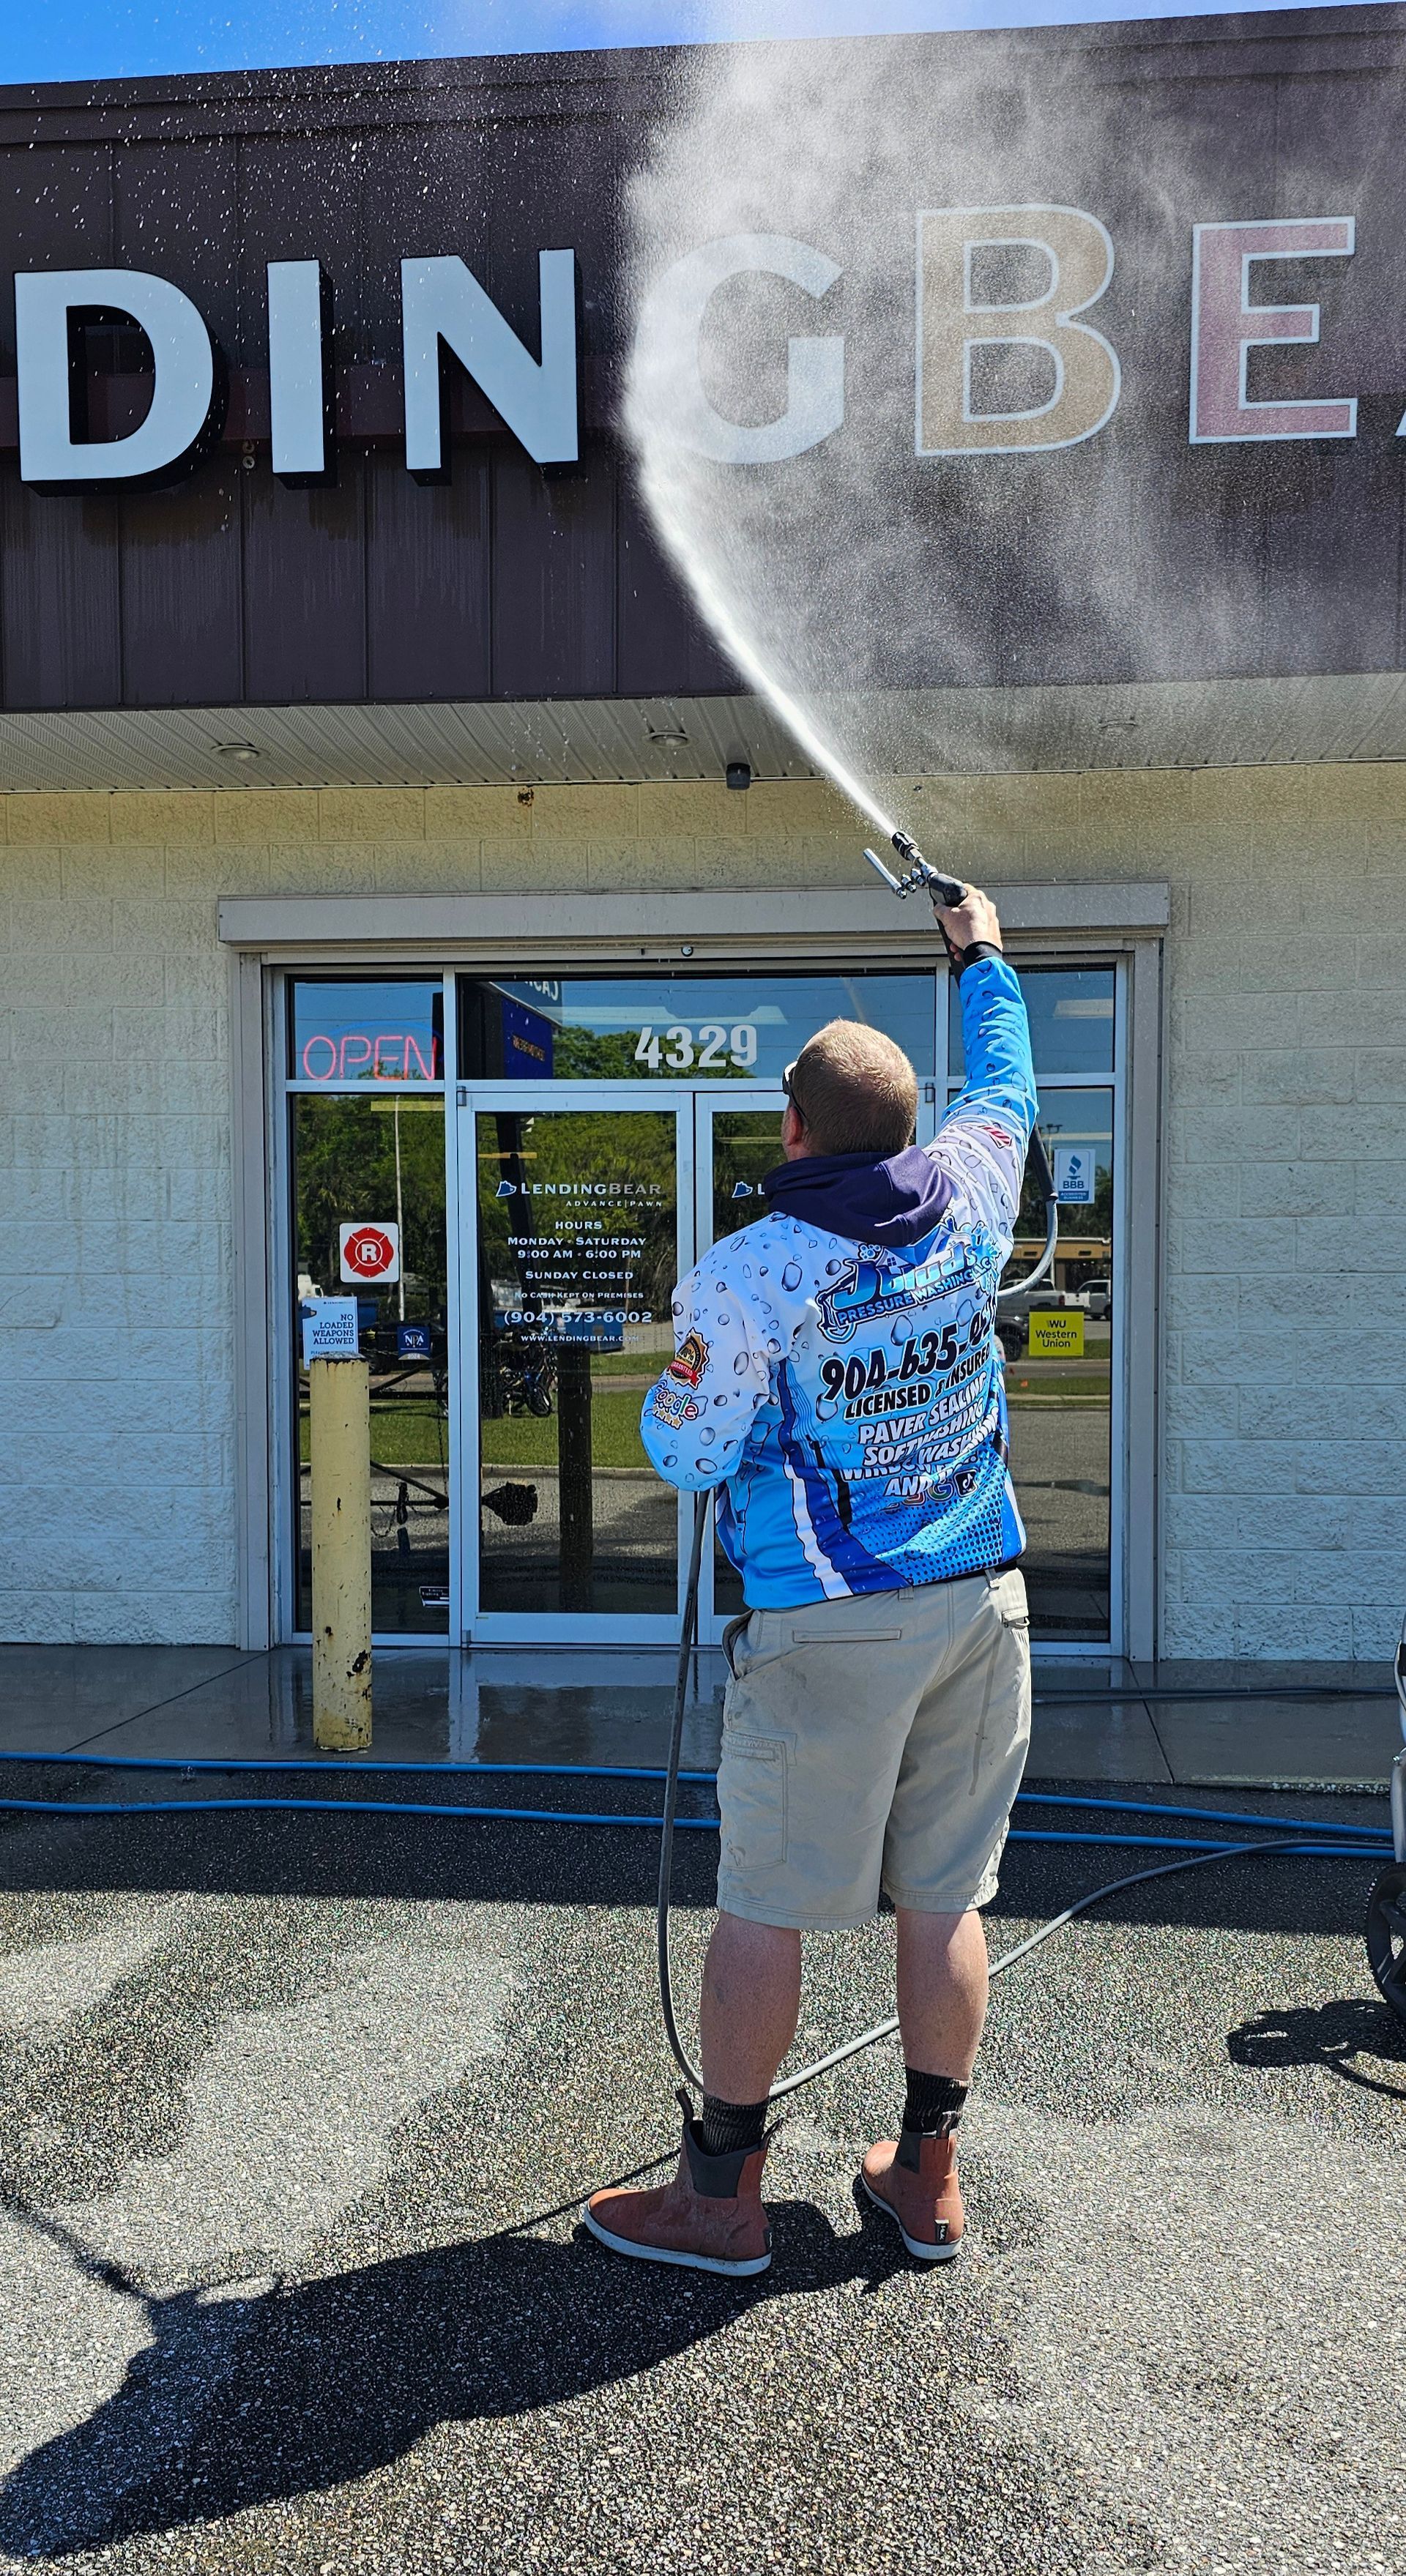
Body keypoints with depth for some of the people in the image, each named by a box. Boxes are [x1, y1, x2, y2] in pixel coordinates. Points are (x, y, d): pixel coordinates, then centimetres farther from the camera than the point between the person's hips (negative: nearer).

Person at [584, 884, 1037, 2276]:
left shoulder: (743, 1276, -15)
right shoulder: (966, 1202, 0)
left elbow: (683, 1454, -9)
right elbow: (1006, 1089, 21)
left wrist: (675, 1373, 11)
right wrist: (983, 956, 36)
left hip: (829, 1627, -5)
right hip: (980, 1602, 6)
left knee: (762, 1906, 7)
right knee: (945, 1898, 14)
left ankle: (720, 2192, 21)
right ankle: (927, 2174, 29)